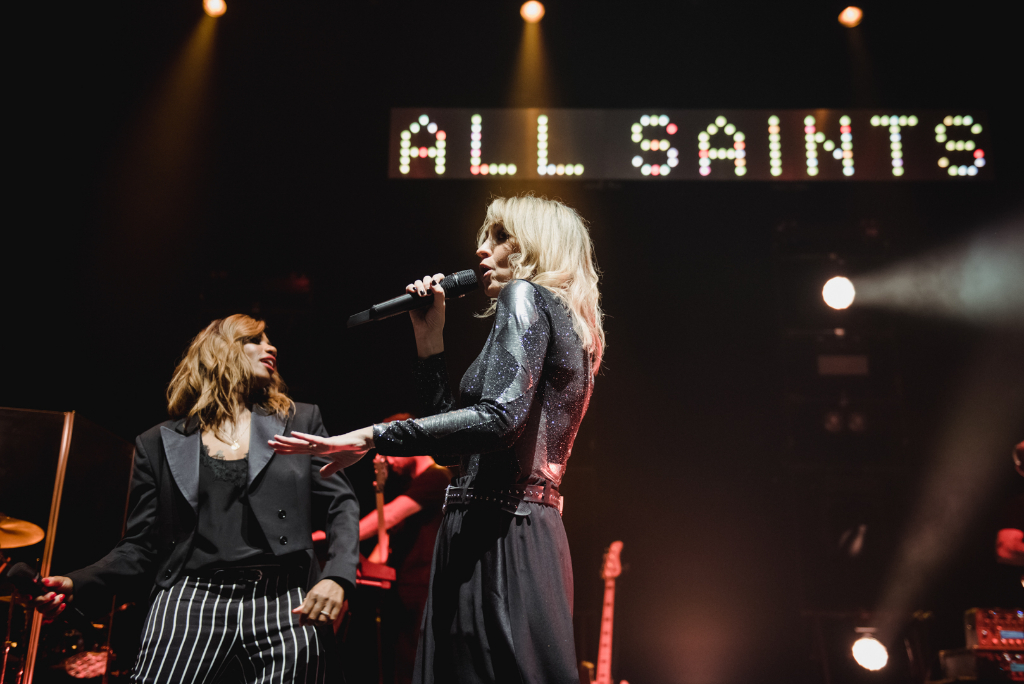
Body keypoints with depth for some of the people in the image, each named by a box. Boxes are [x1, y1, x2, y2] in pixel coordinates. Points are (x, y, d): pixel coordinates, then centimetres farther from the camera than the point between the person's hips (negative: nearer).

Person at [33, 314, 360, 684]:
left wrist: (336, 577, -8)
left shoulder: (300, 421, 15)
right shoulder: (159, 443, 15)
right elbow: (141, 546, 14)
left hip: (287, 608, 0)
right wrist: (78, 583, -4)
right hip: (190, 602, 0)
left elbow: (341, 505, 10)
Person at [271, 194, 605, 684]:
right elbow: (456, 447, 21)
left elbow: (499, 418, -20)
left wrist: (373, 437, -18)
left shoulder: (525, 295, -3)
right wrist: (429, 340, 19)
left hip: (499, 536, -10)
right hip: (537, 532, 10)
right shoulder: (566, 329, 25)